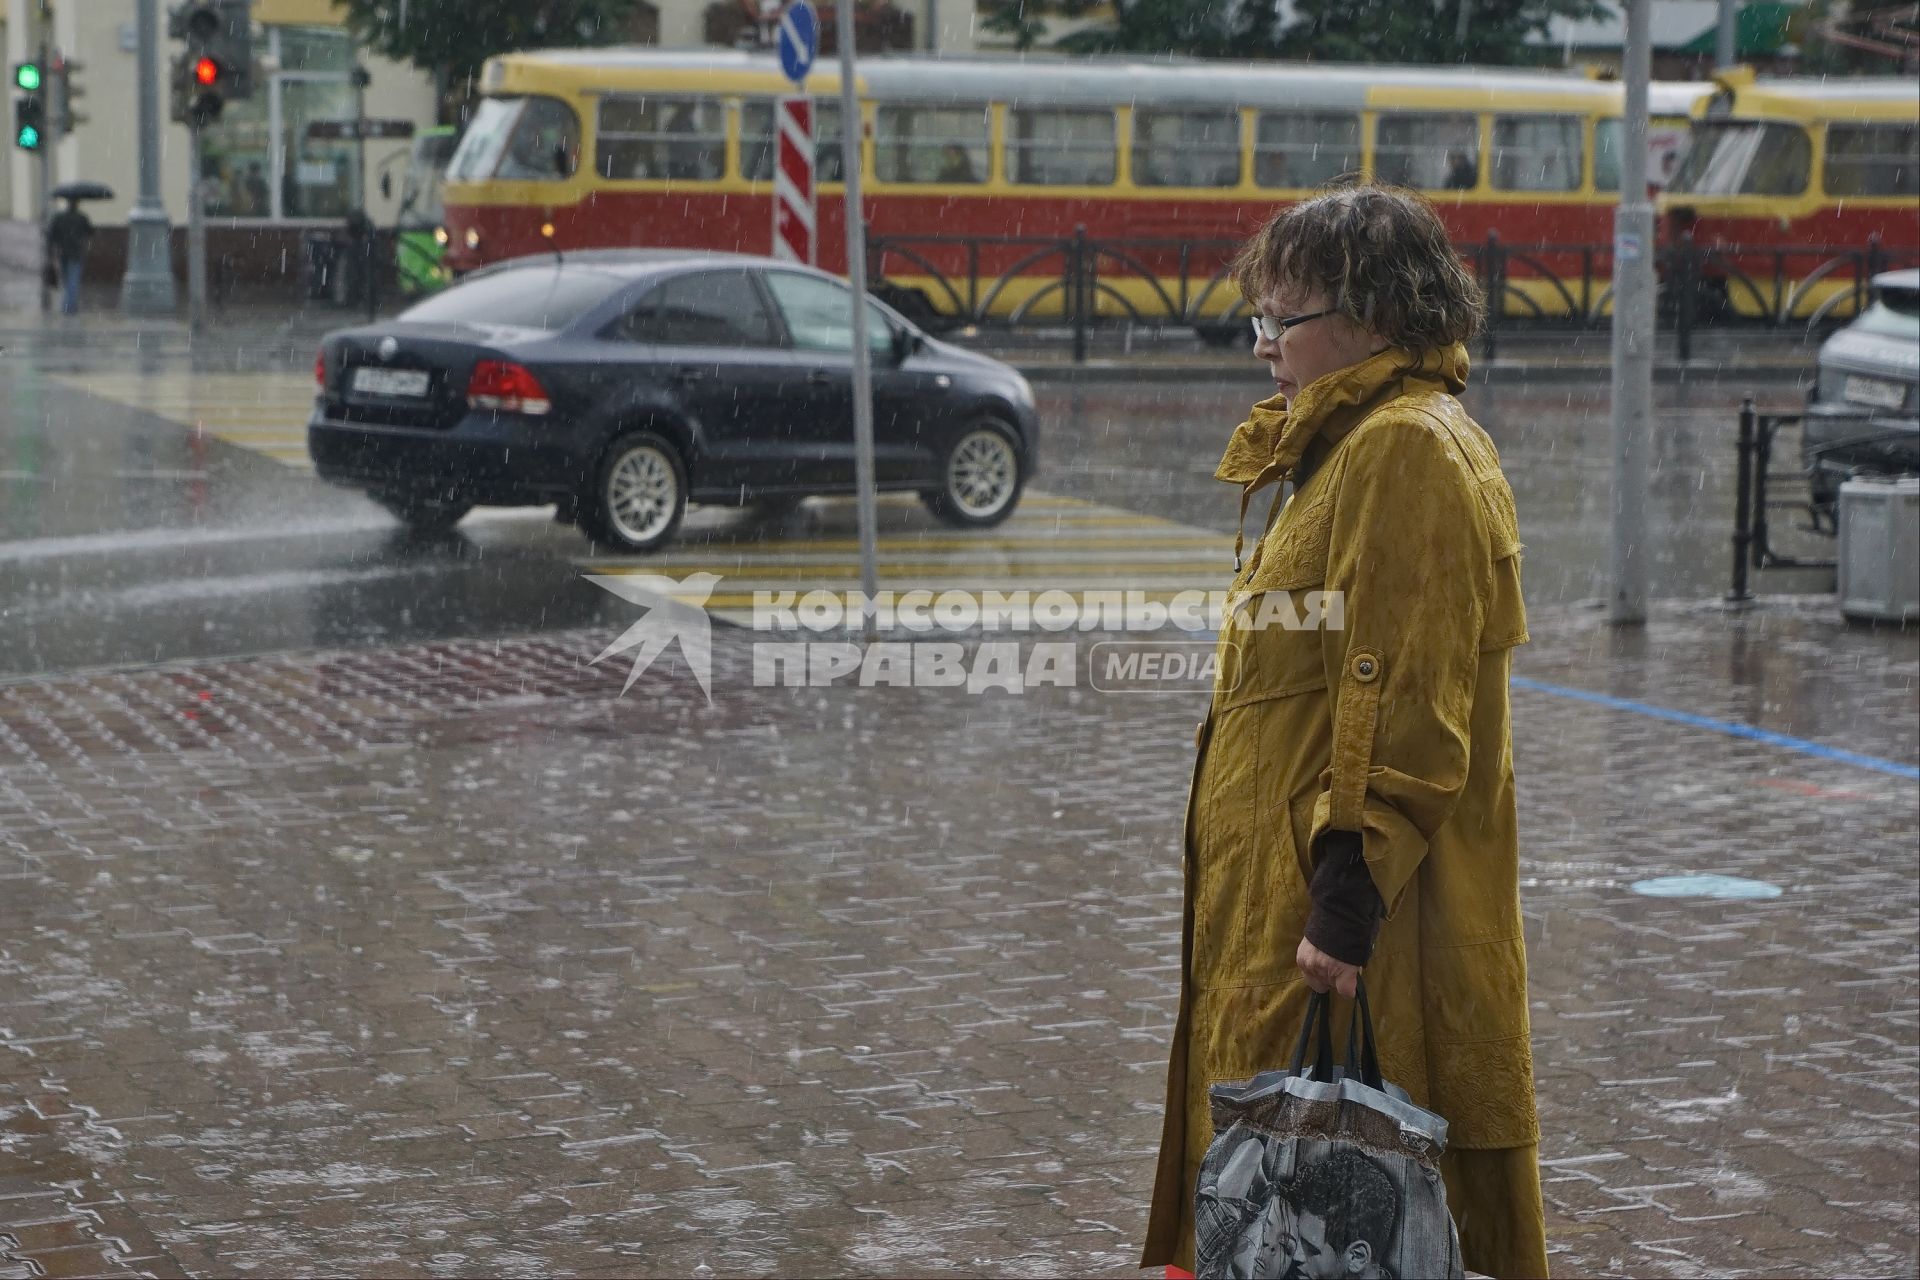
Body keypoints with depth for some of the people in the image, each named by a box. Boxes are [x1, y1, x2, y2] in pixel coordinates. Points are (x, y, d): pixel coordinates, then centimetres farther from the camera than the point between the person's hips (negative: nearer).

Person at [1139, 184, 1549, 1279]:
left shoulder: (1407, 450, -16)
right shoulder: (1364, 442, 18)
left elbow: (1401, 706, -22)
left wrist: (1349, 898, -24)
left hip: (1351, 914, -11)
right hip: (1293, 896, 11)